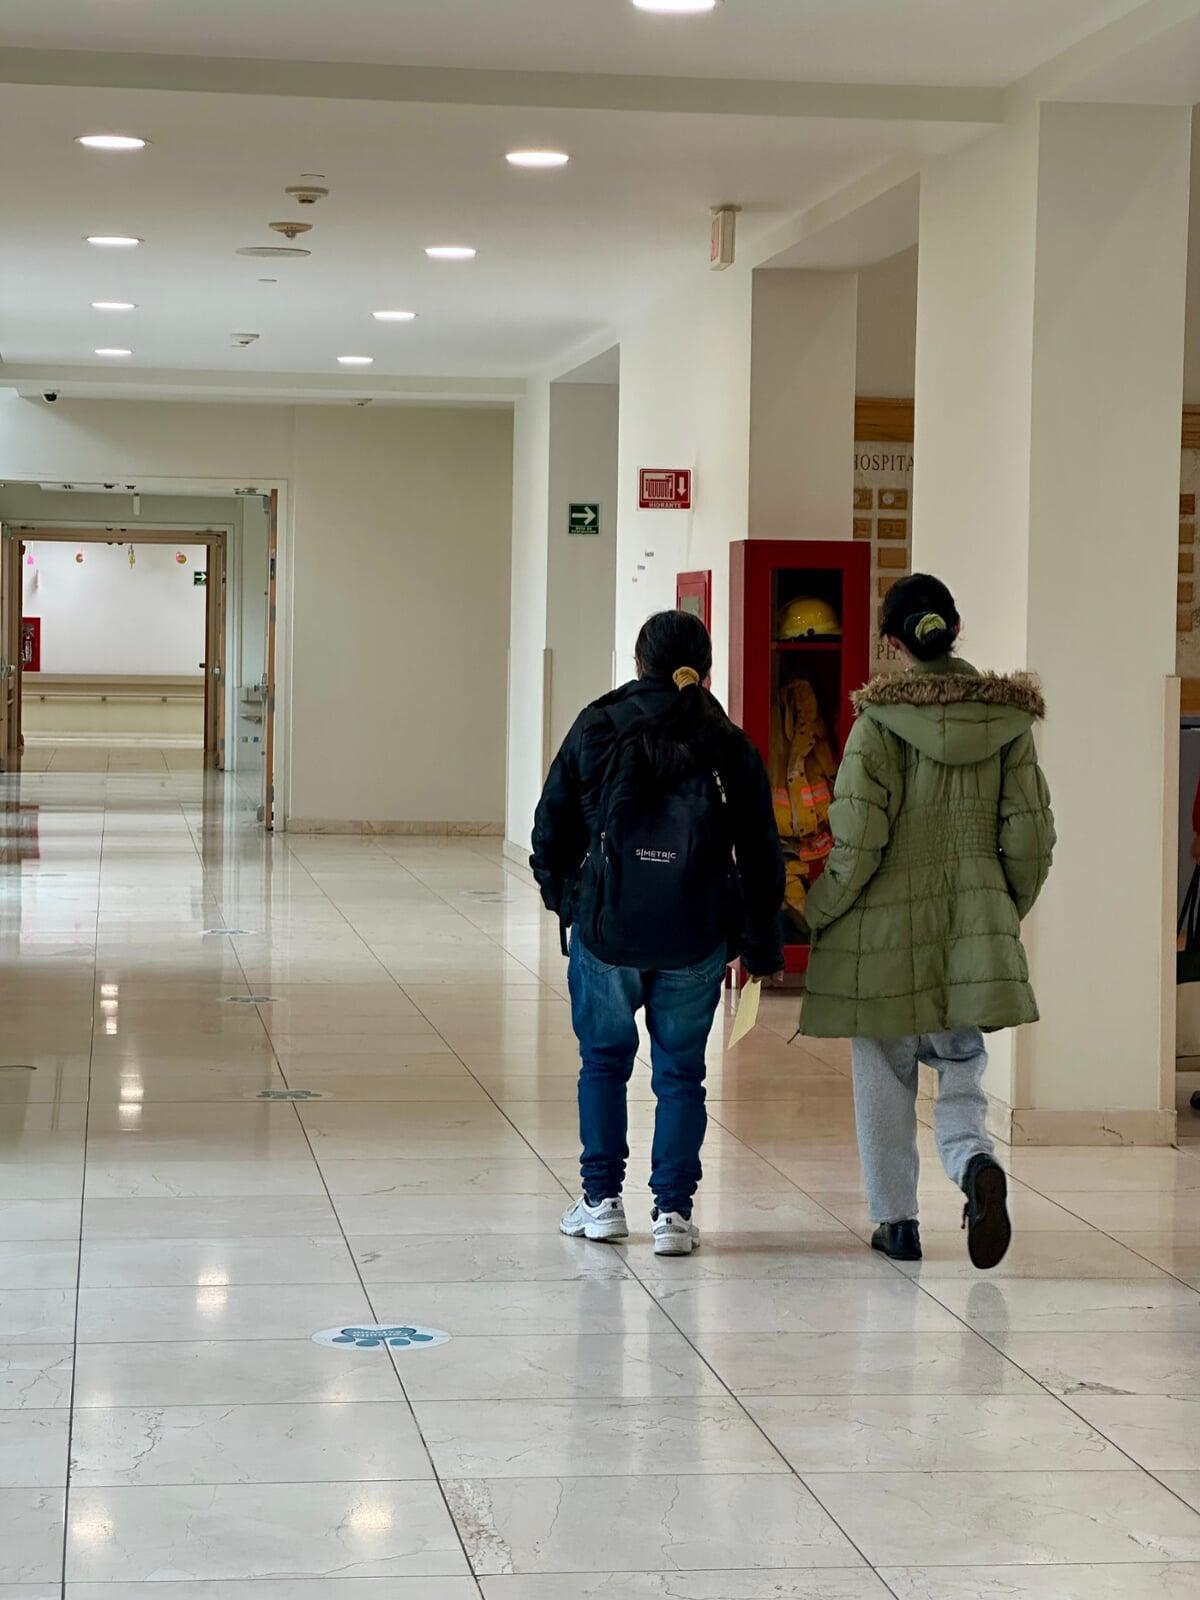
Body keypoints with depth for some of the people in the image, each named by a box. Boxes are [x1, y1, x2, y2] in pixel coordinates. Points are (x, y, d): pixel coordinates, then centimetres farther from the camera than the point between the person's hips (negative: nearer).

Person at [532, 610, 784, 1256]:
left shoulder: (596, 730, 0)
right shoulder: (730, 748, 1)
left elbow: (551, 831, 3)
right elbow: (760, 857, 3)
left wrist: (564, 899, 20)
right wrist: (761, 947, 11)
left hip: (605, 931, 0)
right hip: (696, 942, 0)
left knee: (604, 1060, 15)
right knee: (681, 1070, 9)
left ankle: (602, 1200, 16)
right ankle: (673, 1211, 6)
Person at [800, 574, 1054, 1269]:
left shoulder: (880, 720, -11)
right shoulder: (1006, 716, 0)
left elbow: (858, 841, -14)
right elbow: (1031, 837, 3)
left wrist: (816, 917, 0)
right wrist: (1006, 912, 19)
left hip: (888, 926, -3)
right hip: (973, 925, 3)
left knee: (885, 1080, 11)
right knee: (961, 1070, 10)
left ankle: (898, 1221, 17)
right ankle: (979, 1165, -19)